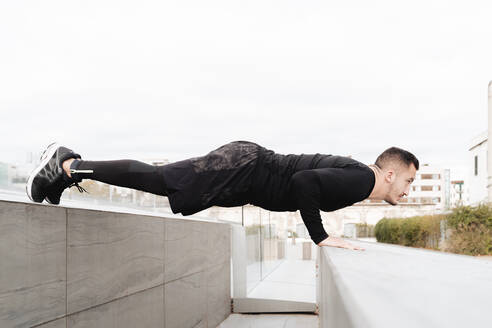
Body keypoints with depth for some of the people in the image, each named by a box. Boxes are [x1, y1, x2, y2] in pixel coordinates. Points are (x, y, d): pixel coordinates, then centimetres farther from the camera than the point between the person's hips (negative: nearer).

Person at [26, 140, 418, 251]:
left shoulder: (354, 175, 14)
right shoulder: (360, 179, -16)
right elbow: (304, 179, -29)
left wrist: (321, 233, 21)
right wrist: (321, 236, -21)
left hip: (248, 167, 8)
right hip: (243, 170, -8)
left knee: (153, 181, 11)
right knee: (157, 179, -4)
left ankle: (68, 166, 19)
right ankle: (66, 165, 5)